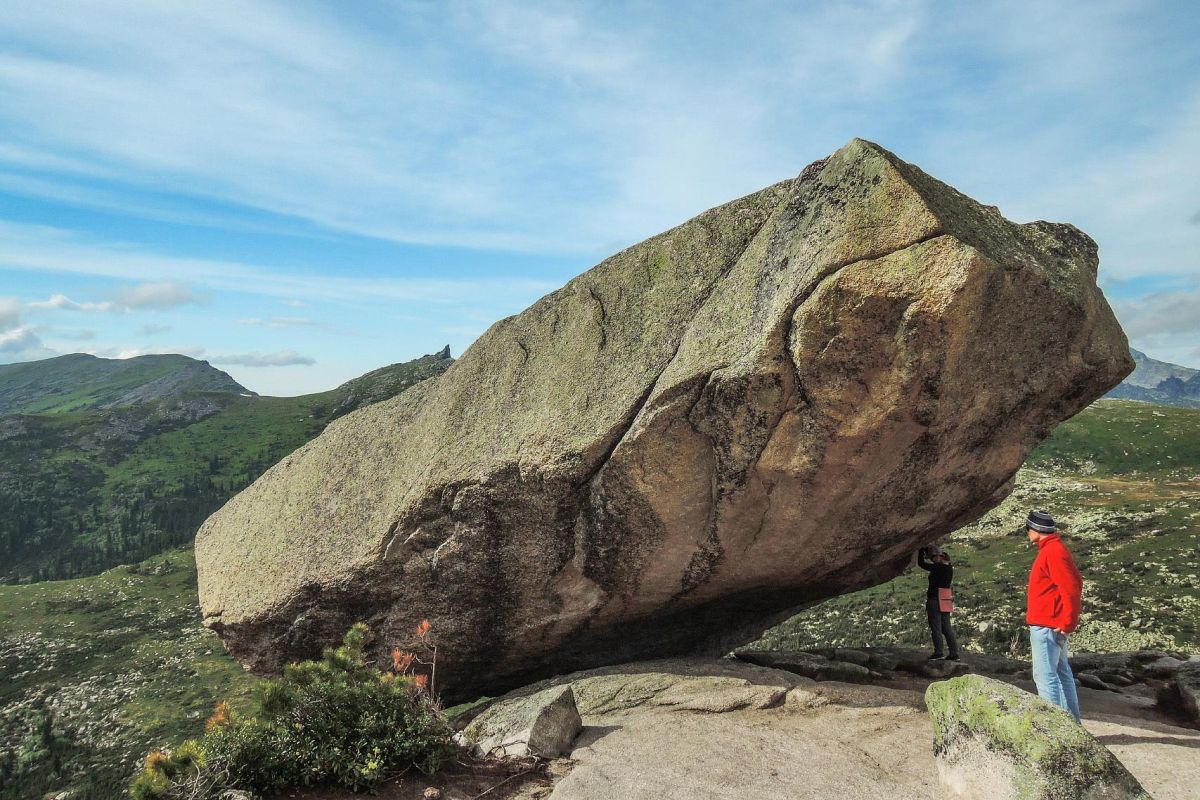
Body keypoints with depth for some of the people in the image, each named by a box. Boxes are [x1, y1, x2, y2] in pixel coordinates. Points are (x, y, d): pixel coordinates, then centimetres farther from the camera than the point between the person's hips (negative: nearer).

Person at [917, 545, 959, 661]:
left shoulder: (937, 568, -17)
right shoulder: (950, 567, 6)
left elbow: (921, 563, -6)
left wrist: (921, 551, 6)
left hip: (935, 600, -8)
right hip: (946, 601, 8)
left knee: (936, 627, 0)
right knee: (947, 627, 11)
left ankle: (939, 652, 0)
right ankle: (954, 653, 10)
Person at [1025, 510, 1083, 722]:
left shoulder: (1052, 552, -16)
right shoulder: (1052, 549, 14)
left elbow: (1071, 590, -22)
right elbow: (1073, 586, 20)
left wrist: (1066, 624, -20)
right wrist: (1066, 623, 18)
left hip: (1046, 627, -11)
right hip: (1052, 626, 11)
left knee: (1045, 676, -9)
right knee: (1062, 673, 15)